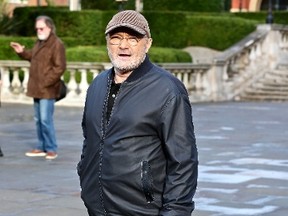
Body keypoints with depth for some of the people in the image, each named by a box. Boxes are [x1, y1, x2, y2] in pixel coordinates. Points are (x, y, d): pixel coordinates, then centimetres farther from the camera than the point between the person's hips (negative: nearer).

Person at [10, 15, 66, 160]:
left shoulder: (57, 44, -15)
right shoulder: (40, 42, 15)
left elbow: (60, 67, -19)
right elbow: (33, 56, 33)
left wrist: (46, 82, -21)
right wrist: (22, 52, 16)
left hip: (47, 90, -9)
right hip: (37, 89, 9)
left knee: (46, 119, -10)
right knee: (38, 119, 13)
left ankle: (51, 149, -2)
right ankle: (41, 147, 22)